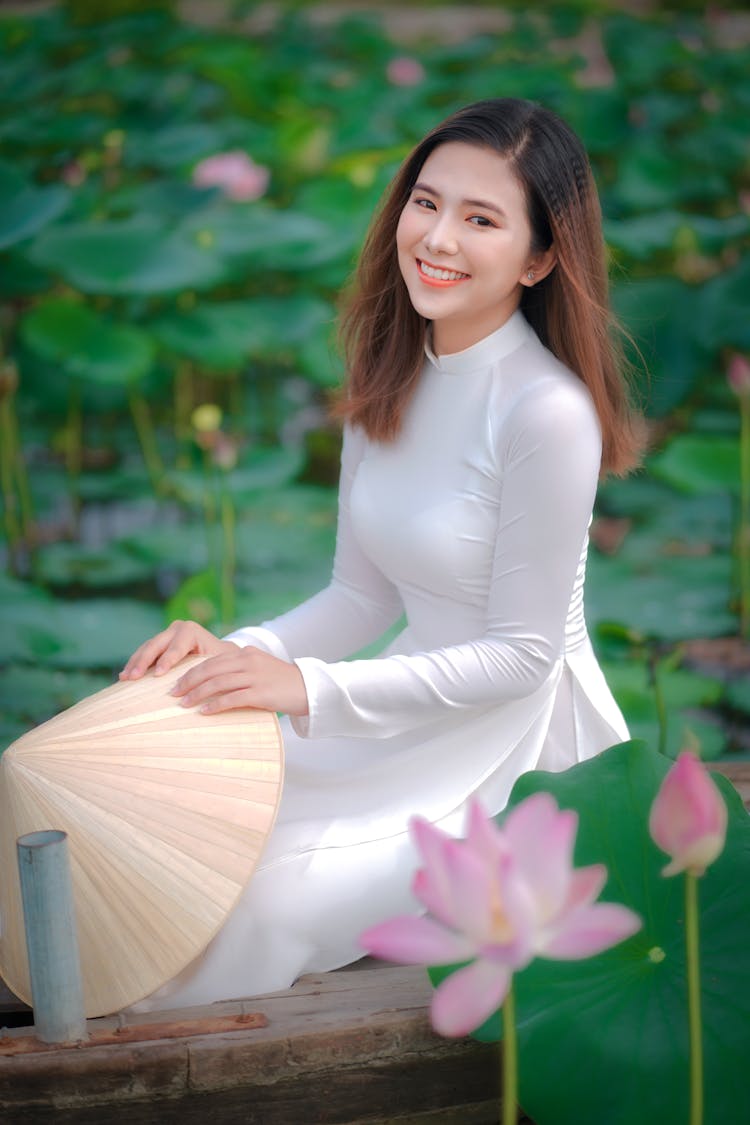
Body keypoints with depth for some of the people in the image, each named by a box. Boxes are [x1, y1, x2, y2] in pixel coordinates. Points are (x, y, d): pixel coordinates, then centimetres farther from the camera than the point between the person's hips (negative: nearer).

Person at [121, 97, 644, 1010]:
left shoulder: (548, 413, -24)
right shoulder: (388, 381, 1)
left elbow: (521, 653, -19)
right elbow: (363, 594, 7)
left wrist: (308, 689, -24)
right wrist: (239, 654, -11)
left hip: (517, 745, -7)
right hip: (415, 715, 7)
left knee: (253, 903, -18)